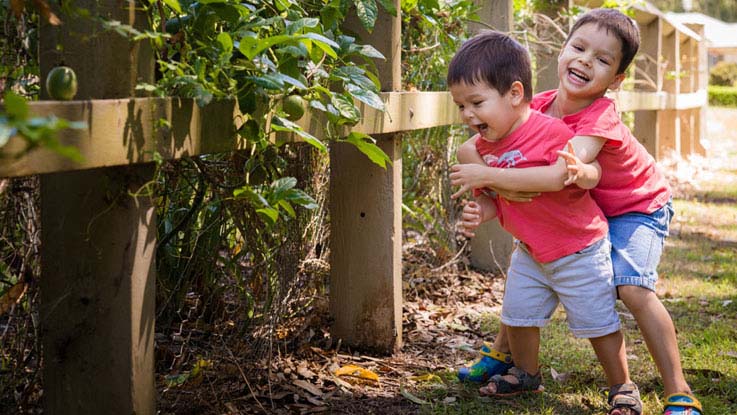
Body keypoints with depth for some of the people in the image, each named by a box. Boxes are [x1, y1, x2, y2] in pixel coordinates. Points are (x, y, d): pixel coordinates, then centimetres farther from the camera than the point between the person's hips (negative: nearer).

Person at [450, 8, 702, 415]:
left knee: (632, 287, -25)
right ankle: (500, 352, 29)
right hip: (581, 209, 6)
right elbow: (470, 149, -20)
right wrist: (495, 192, -39)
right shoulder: (539, 107, -18)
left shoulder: (600, 117, -36)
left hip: (636, 209, -6)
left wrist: (488, 176, -47)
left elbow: (561, 174, -51)